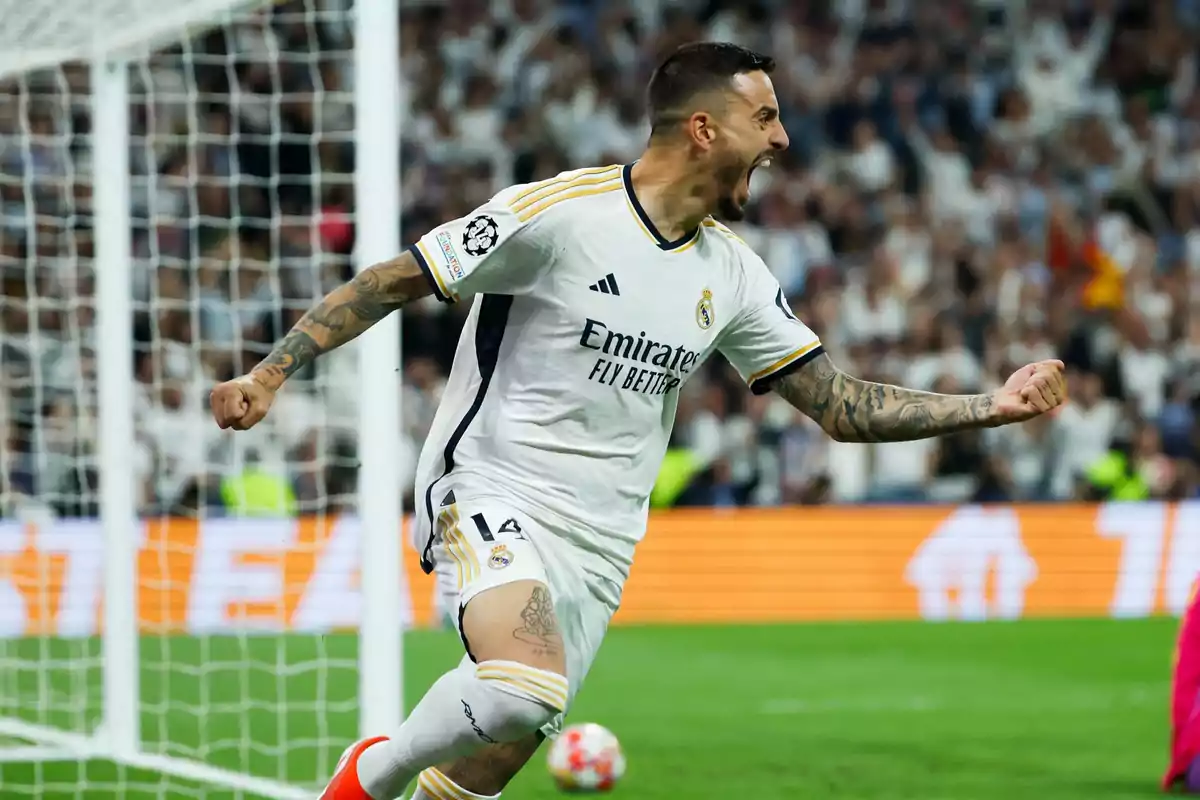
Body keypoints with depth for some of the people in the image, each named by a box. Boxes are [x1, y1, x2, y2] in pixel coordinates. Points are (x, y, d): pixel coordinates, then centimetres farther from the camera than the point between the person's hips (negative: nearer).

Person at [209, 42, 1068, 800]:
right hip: (494, 495, -6)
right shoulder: (559, 212, -14)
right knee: (525, 690, -32)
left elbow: (844, 406, 10)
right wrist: (269, 374, -14)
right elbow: (393, 282, -7)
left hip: (601, 544, 6)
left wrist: (992, 406, 1)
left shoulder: (734, 273, 6)